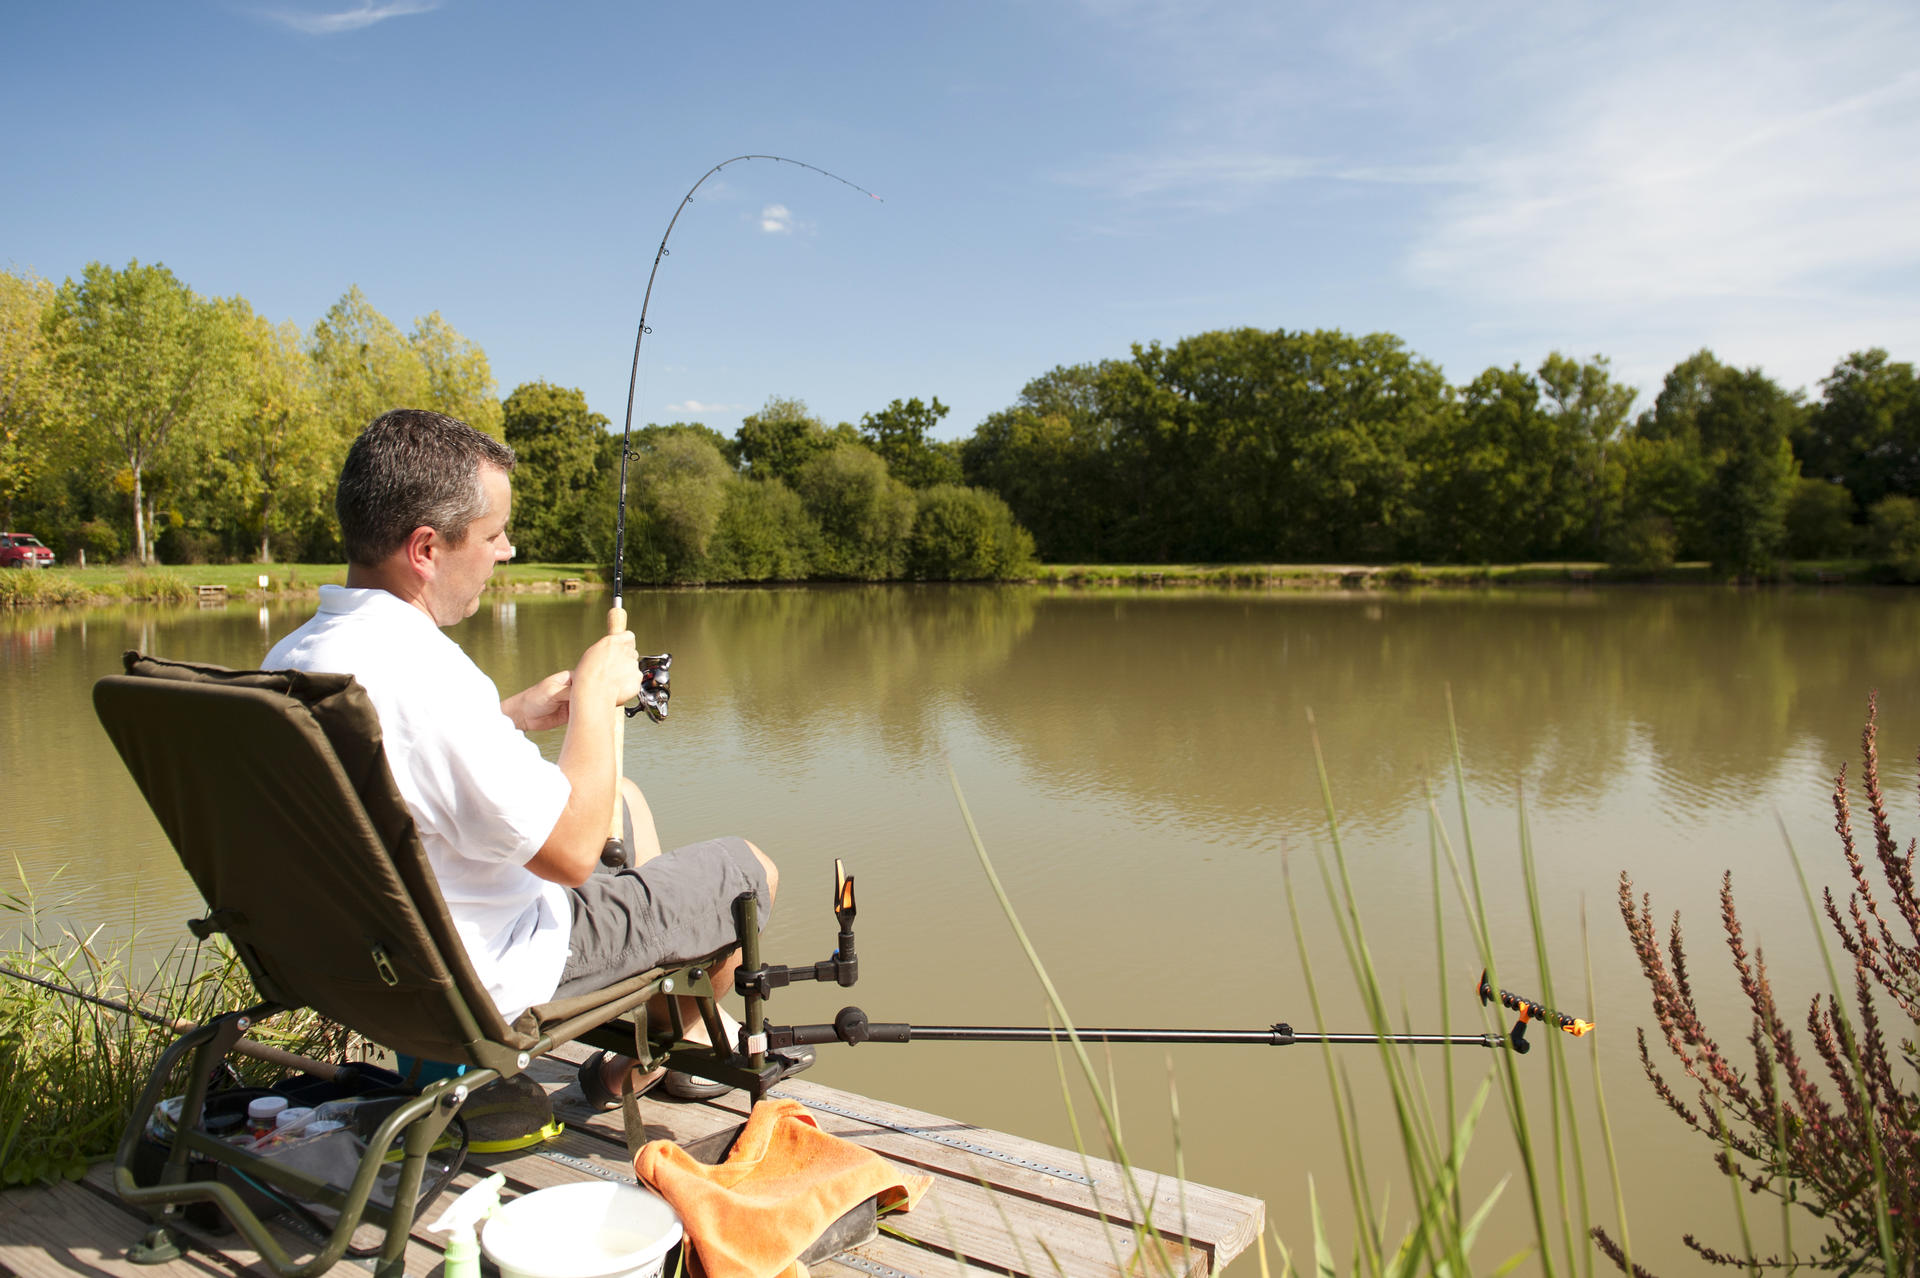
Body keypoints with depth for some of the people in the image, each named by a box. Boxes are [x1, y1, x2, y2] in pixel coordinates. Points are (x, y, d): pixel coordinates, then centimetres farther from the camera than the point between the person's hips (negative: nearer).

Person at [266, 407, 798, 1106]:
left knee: (627, 800, 28)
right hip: (493, 973, -9)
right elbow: (571, 852, -29)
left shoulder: (288, 658, -4)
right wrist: (594, 695, -18)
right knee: (749, 871, 7)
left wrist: (512, 714, 6)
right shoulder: (423, 669, -34)